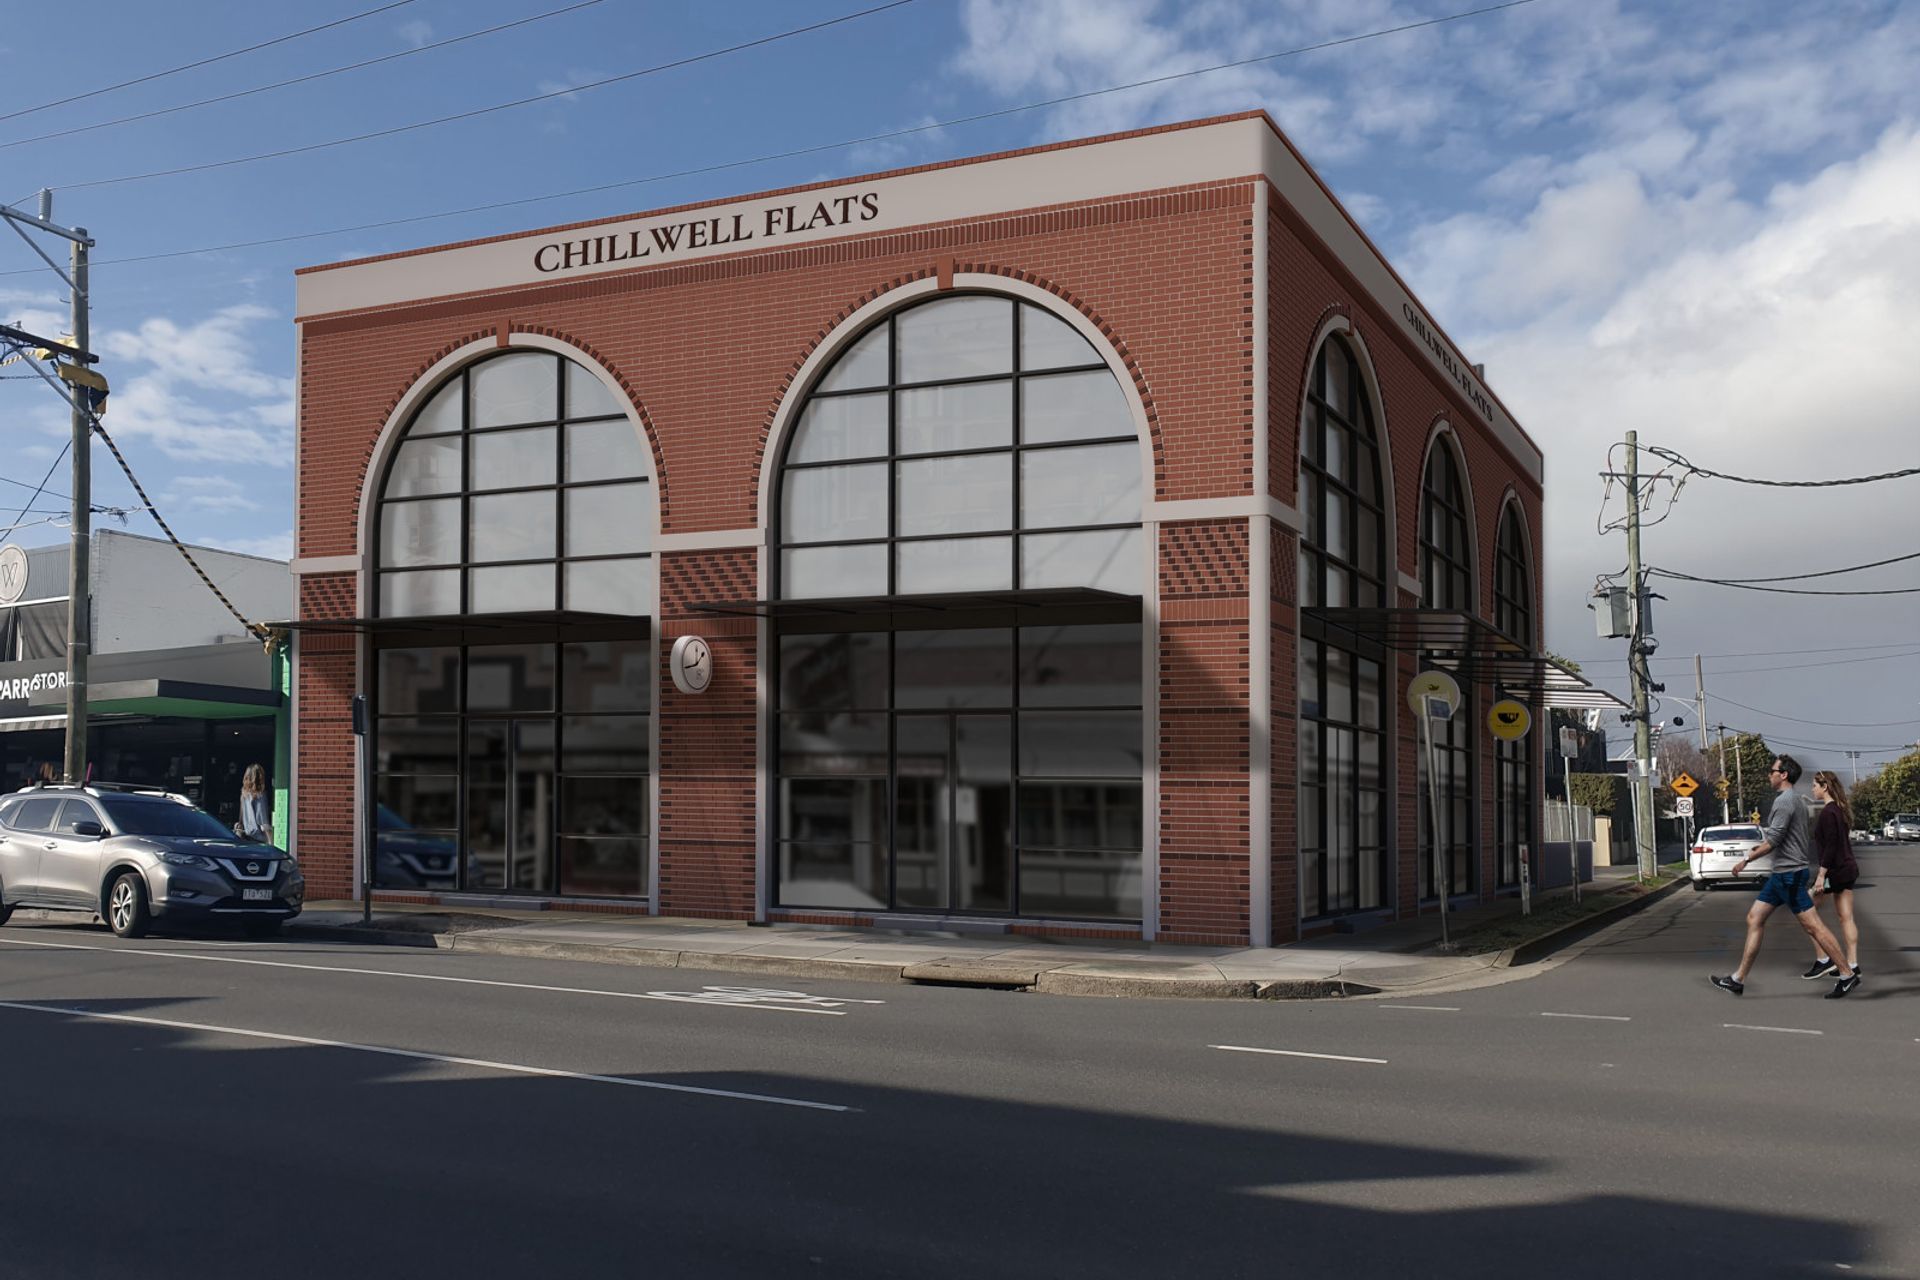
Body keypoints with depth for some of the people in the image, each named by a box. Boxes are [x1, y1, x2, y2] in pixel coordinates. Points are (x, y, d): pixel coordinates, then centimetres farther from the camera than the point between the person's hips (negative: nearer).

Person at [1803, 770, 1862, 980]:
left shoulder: (1828, 813, -16)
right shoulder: (1841, 810, 12)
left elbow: (1830, 846, -21)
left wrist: (1821, 874, -20)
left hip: (1835, 871, -9)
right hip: (1848, 869, 9)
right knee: (1846, 917, 8)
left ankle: (1823, 959, 0)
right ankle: (1852, 965, 8)